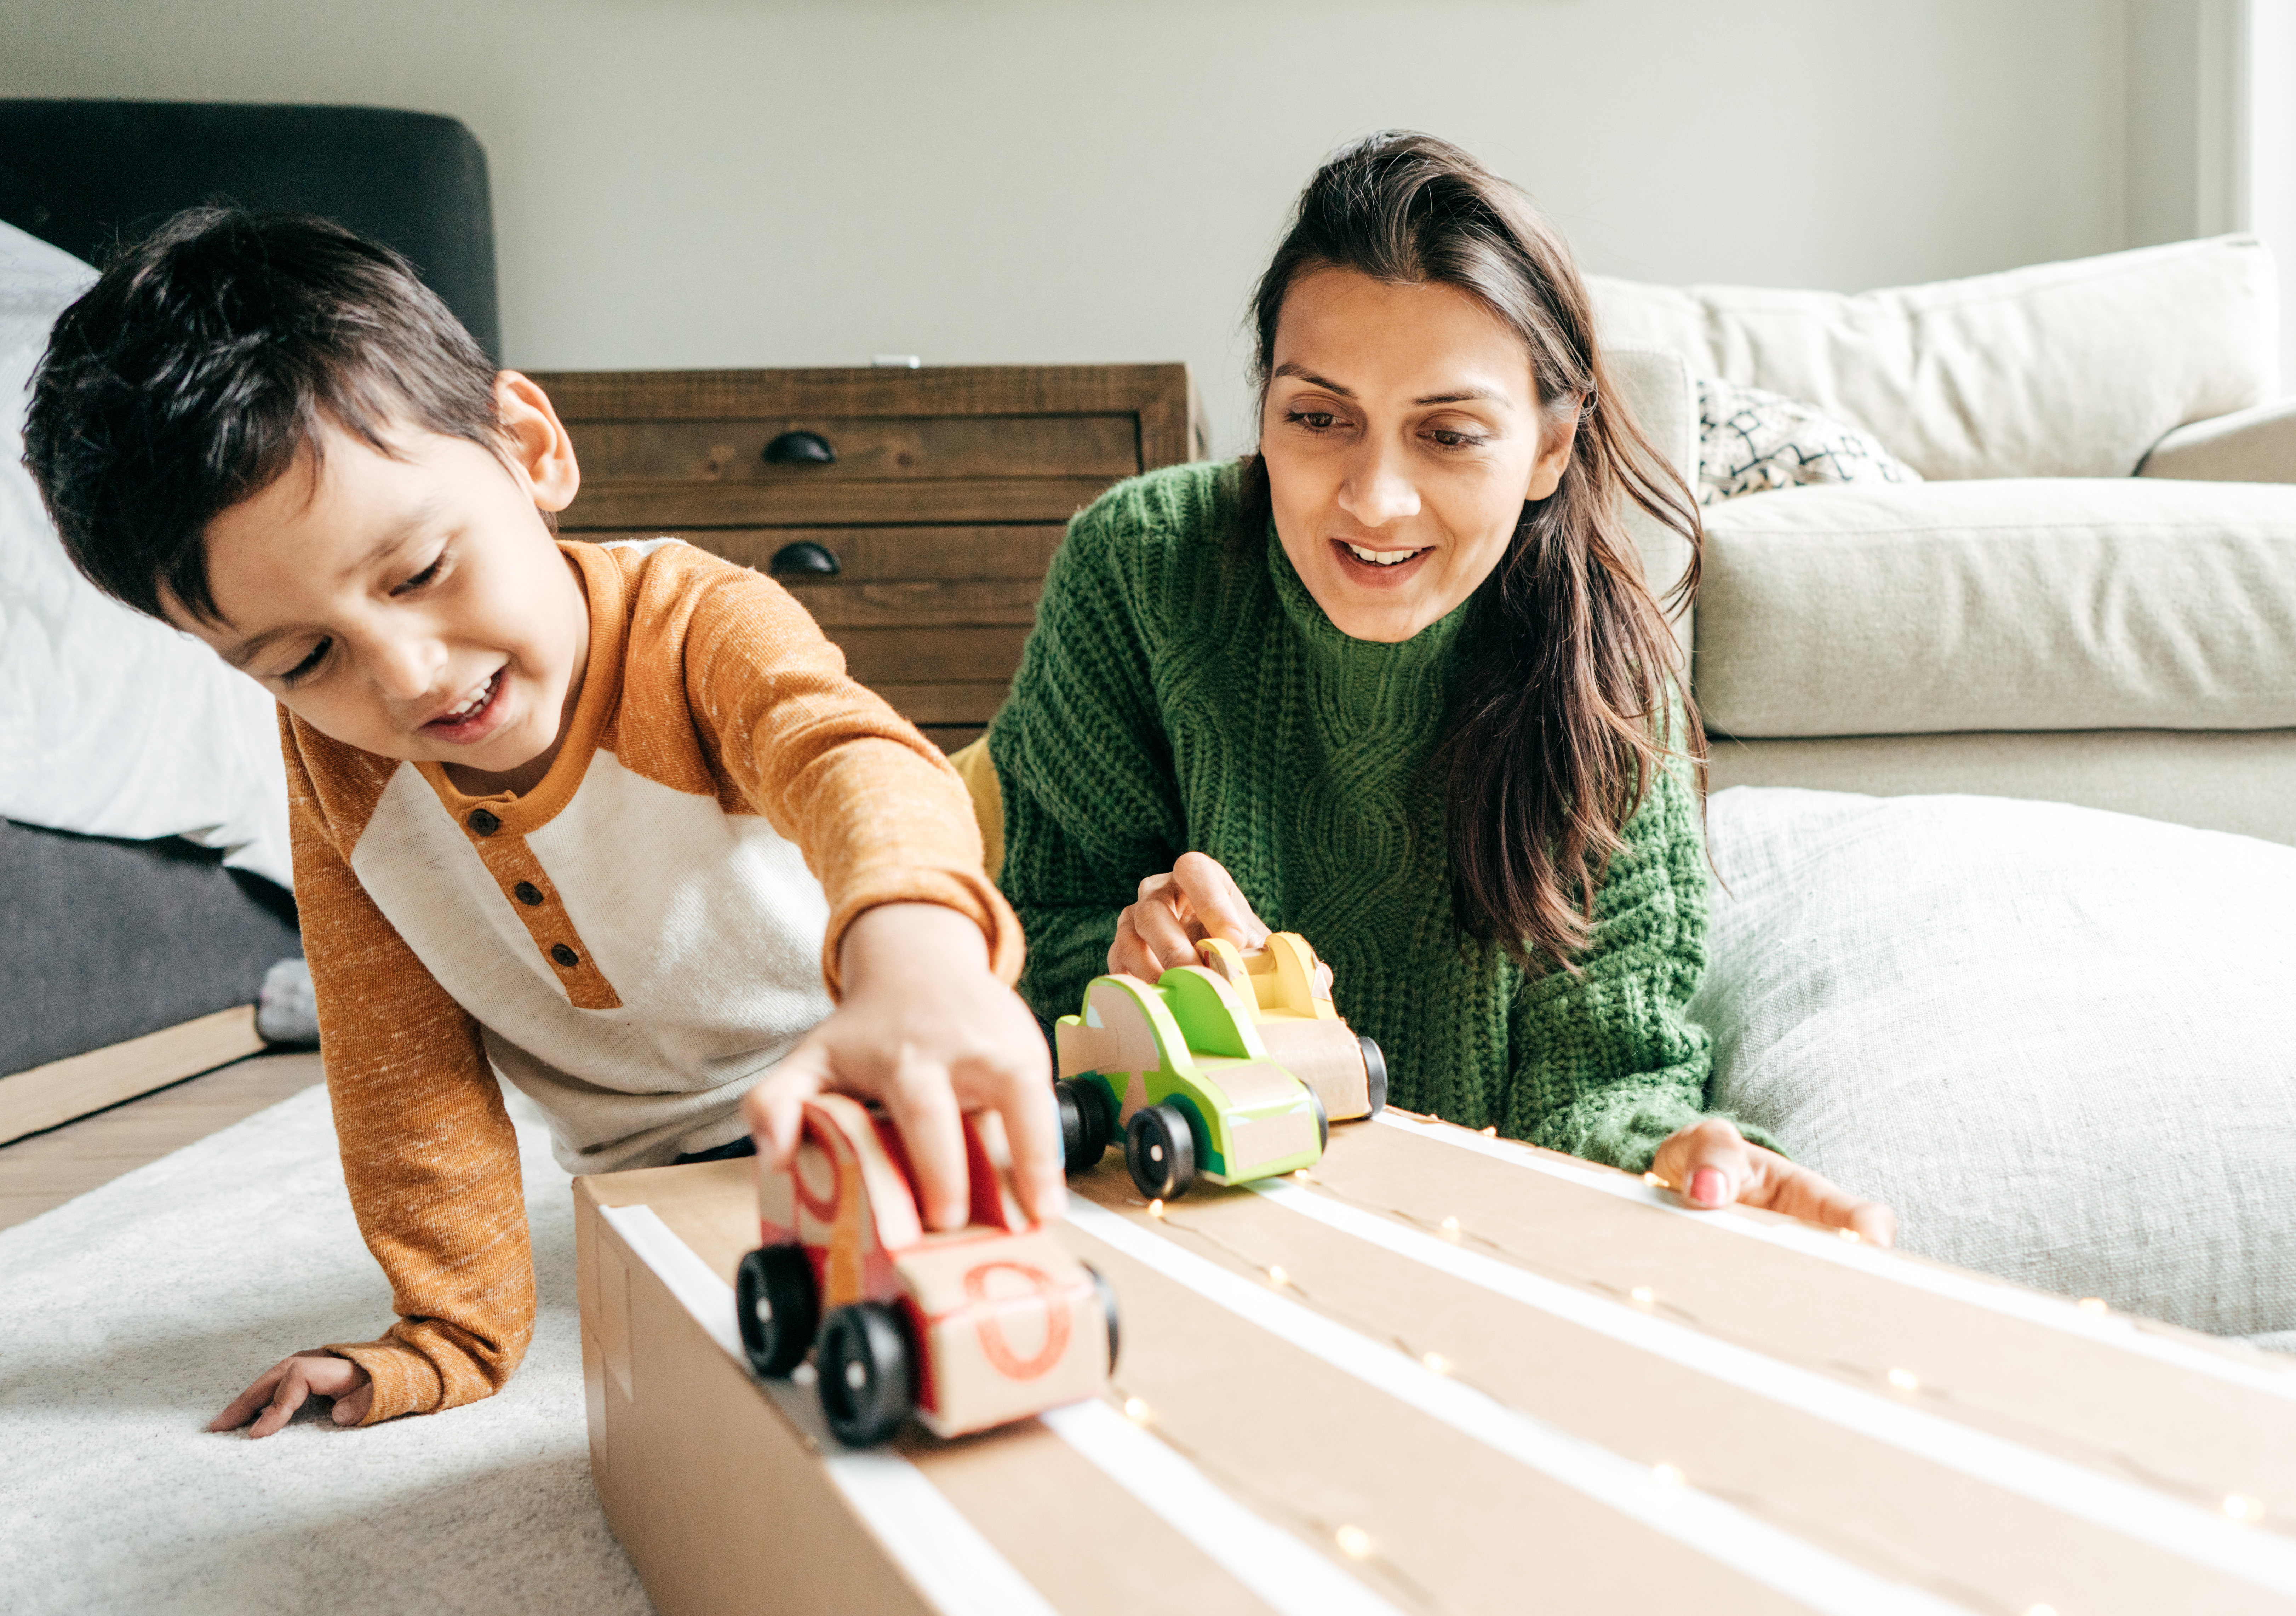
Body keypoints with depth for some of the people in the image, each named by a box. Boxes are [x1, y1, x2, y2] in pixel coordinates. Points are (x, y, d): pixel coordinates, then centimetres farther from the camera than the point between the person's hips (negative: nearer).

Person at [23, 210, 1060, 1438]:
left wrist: (917, 968, -76)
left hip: (862, 1102, -2)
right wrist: (457, 1325, -9)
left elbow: (849, 757, -54)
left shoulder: (699, 624, -31)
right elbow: (401, 1062, -8)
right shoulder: (331, 763, -16)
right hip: (644, 1174, 2)